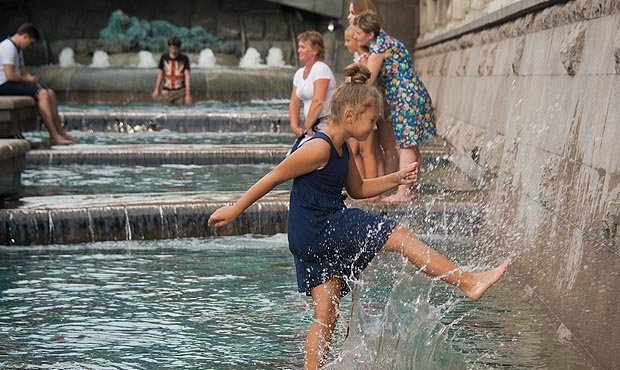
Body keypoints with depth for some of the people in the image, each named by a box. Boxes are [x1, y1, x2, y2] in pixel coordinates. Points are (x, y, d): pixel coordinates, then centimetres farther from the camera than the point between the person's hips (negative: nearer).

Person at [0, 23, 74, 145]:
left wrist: (31, 78, -2)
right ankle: (54, 136, -26)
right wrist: (28, 80, -9)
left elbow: (24, 72, 19)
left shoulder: (18, 49, 18)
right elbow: (10, 76, -24)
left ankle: (60, 132, 0)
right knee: (42, 94, -23)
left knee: (50, 93, 3)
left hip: (13, 83, 11)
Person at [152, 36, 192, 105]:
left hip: (180, 91, -2)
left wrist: (188, 94, -15)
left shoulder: (184, 59, -4)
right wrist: (156, 89, 9)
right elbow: (160, 73, 12)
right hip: (166, 91, 2)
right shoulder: (164, 57, 4)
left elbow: (187, 76, -8)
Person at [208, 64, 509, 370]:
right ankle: (469, 282, -4)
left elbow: (357, 189, 25)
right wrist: (234, 210, -7)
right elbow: (273, 178, -12)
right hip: (316, 231, -10)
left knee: (326, 317, 10)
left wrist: (397, 179, 12)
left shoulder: (342, 149, 13)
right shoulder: (318, 148, -17)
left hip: (324, 238, 10)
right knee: (398, 235, -9)